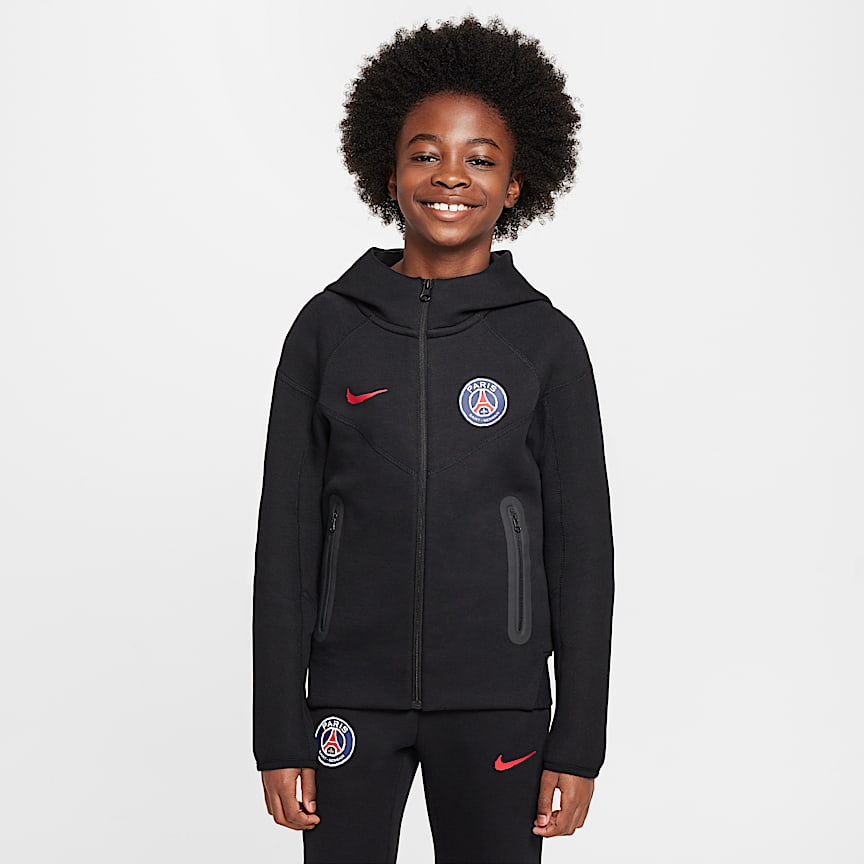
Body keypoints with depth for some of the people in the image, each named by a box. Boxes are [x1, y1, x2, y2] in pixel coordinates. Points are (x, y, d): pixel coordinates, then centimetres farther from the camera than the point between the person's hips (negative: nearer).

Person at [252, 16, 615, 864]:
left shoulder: (547, 341, 0)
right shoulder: (327, 327, 1)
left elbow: (581, 545, 1)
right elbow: (287, 533, 2)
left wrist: (579, 743, -1)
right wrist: (278, 731, 0)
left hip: (496, 701, 0)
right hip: (350, 695, 1)